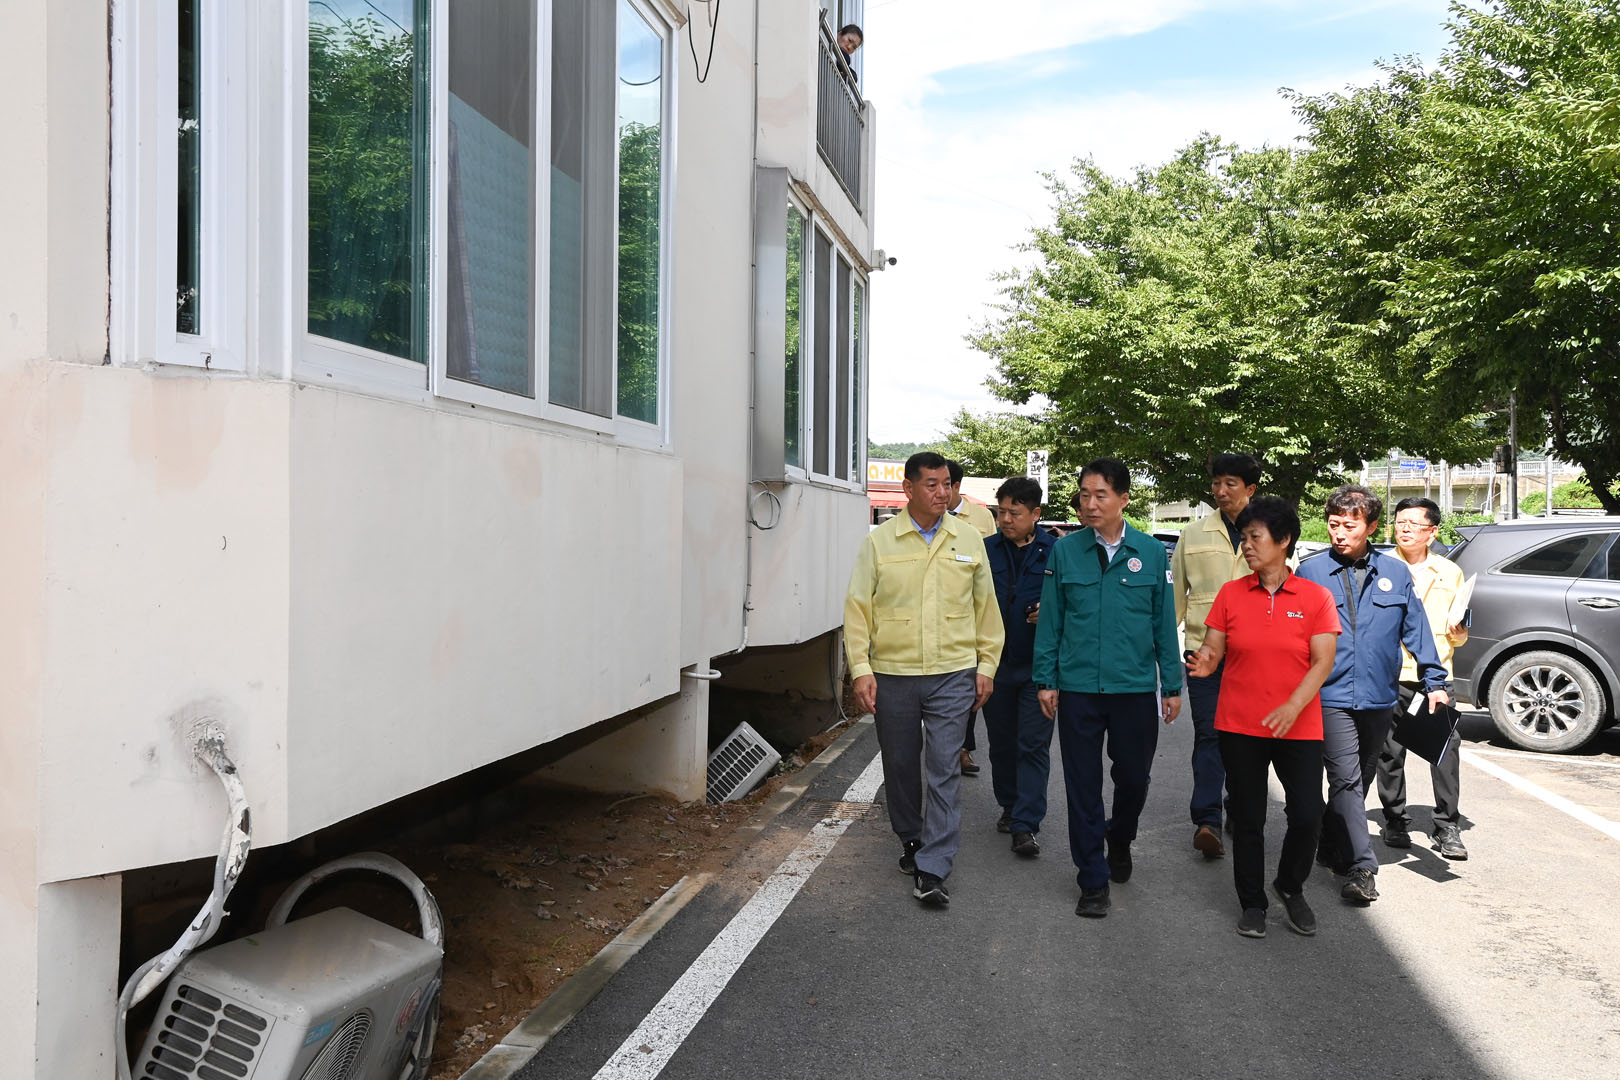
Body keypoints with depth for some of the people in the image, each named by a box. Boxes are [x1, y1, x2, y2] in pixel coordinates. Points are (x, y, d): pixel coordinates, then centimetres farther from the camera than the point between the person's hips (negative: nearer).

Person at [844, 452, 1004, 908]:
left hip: (953, 674, 0)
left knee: (943, 770, -5)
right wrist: (861, 670, -7)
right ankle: (911, 840, 36)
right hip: (892, 674, 1)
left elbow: (986, 607, 10)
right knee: (900, 766, 14)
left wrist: (986, 666, 6)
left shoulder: (968, 540, 4)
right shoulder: (879, 541, 0)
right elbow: (857, 608, -1)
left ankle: (932, 871, -2)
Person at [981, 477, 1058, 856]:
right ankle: (1010, 806, 32)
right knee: (1001, 740, 15)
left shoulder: (1056, 552, -4)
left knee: (1033, 745, -1)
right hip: (995, 664, 3)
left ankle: (1026, 824, 2)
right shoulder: (986, 550, 3)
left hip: (1037, 666, -3)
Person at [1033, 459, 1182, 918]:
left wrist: (1172, 685, 5)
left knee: (1134, 778, 12)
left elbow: (1164, 622, 5)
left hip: (1136, 688, 1)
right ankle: (1093, 881, 17)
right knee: (1083, 785, 5)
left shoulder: (1151, 552, 1)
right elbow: (1050, 620, 3)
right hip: (1077, 688, 0)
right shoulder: (1064, 551, 0)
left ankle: (1119, 840, 43)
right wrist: (1045, 680, 1)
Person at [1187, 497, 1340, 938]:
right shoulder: (1230, 593, 3)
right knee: (1247, 819, 7)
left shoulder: (1315, 597, -2)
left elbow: (1323, 662, -7)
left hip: (1298, 728, -1)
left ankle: (1290, 887, 24)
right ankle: (1252, 903, 25)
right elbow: (1213, 649, 3)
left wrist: (1293, 707, -21)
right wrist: (1205, 662, -21)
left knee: (1308, 816, -4)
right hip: (1239, 725, 1)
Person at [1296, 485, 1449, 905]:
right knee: (1347, 780, -11)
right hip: (1331, 696, -4)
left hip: (1379, 696, 4)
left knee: (1360, 779, 15)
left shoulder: (1395, 572, 6)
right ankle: (1361, 867, -11)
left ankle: (1332, 849, 31)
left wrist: (1434, 681, 5)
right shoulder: (1311, 571, -1)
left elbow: (1417, 629, 10)